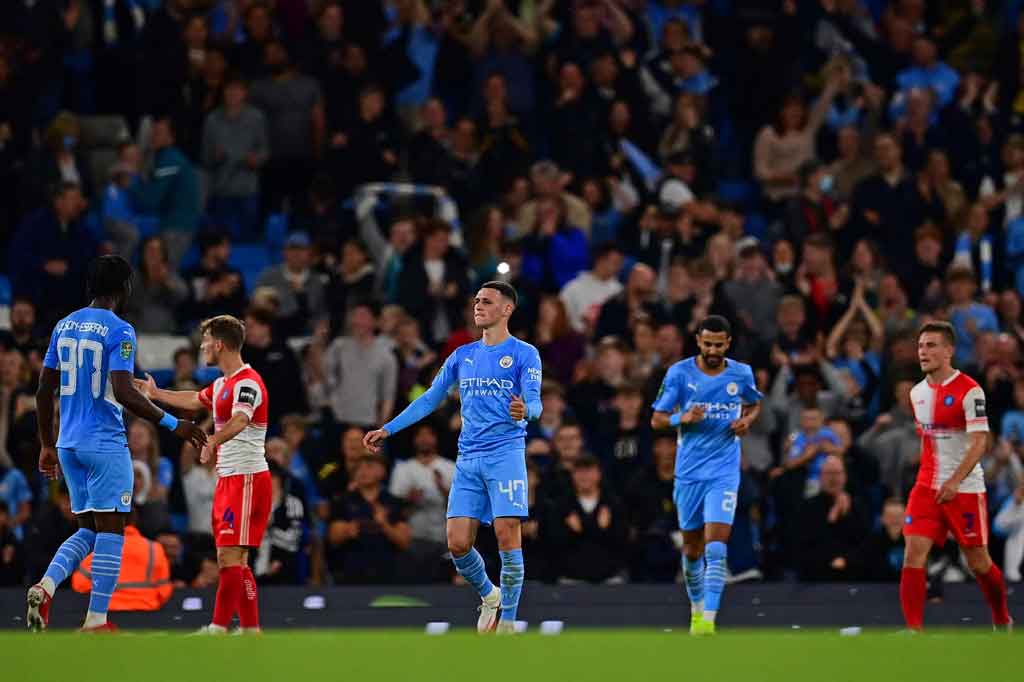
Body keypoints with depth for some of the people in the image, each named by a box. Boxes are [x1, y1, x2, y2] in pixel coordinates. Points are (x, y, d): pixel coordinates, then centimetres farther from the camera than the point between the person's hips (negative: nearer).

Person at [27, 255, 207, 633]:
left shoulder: (64, 326, 11)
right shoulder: (119, 331, -11)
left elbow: (44, 390, 13)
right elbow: (123, 392, -21)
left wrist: (47, 445, 21)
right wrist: (172, 424, -15)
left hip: (69, 444, 7)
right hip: (105, 445, -7)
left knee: (88, 530, 15)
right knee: (110, 531, 1)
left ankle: (46, 586, -8)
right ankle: (96, 621, -2)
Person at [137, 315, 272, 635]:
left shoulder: (247, 383, -15)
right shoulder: (223, 384, 17)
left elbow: (239, 420, -35)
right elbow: (195, 400, 39)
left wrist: (213, 440, -53)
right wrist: (155, 393, 50)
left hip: (247, 478, -10)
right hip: (228, 479, 10)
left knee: (230, 556, -14)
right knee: (231, 560, 10)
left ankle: (218, 628, -17)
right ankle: (251, 629, 12)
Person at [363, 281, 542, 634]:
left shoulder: (524, 354, 1)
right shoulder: (462, 356, 17)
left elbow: (534, 402, -10)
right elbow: (430, 399, 21)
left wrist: (525, 410, -35)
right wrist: (387, 429, 17)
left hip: (506, 453, -5)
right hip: (468, 459, 5)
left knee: (507, 535, -12)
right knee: (457, 543, -3)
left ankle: (508, 621, -5)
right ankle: (489, 597, 23)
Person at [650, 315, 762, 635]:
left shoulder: (741, 374, 1)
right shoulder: (679, 373, -4)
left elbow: (754, 404, 22)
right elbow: (657, 419, 0)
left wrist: (746, 420, -1)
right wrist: (684, 419, -20)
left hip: (724, 472, -1)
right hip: (689, 472, 1)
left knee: (715, 547, -15)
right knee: (692, 547, 11)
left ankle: (708, 620, -19)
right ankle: (696, 609, 34)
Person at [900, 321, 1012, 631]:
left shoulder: (969, 390, -13)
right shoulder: (917, 393, 8)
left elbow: (979, 442, -19)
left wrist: (954, 481, -30)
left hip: (965, 489, -5)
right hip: (926, 487, 5)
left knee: (978, 562, 6)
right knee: (913, 555, -12)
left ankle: (1002, 621, 30)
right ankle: (914, 630, -15)